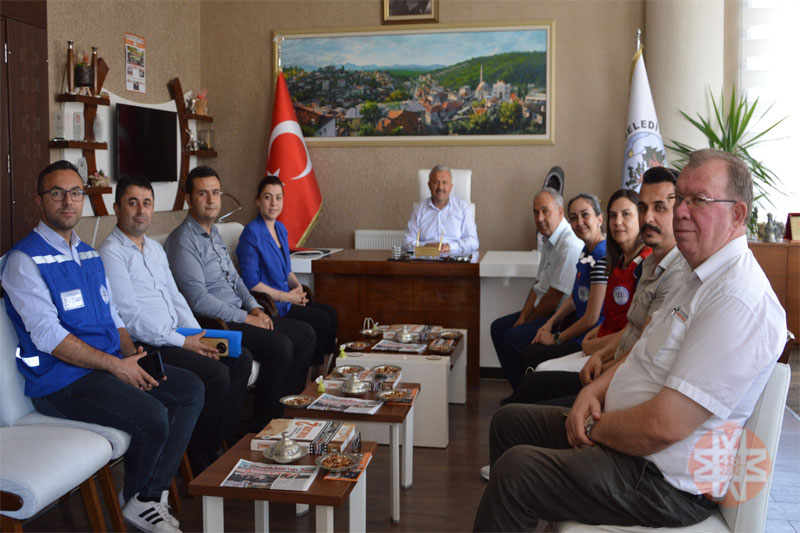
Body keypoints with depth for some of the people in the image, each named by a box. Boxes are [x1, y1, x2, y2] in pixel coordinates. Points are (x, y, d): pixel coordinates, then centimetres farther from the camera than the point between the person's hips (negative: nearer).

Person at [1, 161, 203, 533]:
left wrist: (132, 353, -2)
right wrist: (116, 365, -20)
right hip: (61, 382, -9)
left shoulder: (89, 255, 17)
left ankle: (150, 498, -2)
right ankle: (133, 499, 5)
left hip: (112, 365, 9)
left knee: (191, 389, -3)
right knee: (152, 417, -26)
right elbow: (49, 337, -18)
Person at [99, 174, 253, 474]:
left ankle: (226, 440, 4)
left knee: (241, 359, -3)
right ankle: (202, 459, -7)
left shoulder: (155, 249, 18)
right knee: (216, 374, -23)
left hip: (175, 337, 9)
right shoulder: (111, 253, -11)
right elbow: (130, 317, -17)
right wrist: (182, 342, -18)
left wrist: (199, 336, 2)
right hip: (144, 347, -9)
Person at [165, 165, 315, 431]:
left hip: (238, 316, 10)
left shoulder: (214, 233, 17)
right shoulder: (183, 240, -13)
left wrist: (255, 308, 5)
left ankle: (287, 406, 10)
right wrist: (245, 318, -16)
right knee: (281, 346, -26)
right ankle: (262, 424, -10)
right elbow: (198, 299, -20)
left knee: (306, 335, 2)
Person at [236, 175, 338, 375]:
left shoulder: (281, 228, 12)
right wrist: (286, 296, -17)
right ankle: (316, 373, 2)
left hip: (286, 299, 8)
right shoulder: (252, 233, -15)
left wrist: (297, 285, 2)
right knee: (321, 320, -14)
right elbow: (251, 283, -20)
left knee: (331, 313, -3)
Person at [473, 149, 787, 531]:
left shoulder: (738, 301, -26)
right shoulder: (697, 275, 10)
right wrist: (593, 391, 1)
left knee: (516, 469, -22)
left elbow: (664, 425, -30)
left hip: (668, 482, -10)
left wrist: (595, 429, -12)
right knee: (510, 420, 14)